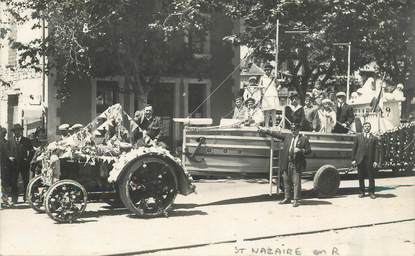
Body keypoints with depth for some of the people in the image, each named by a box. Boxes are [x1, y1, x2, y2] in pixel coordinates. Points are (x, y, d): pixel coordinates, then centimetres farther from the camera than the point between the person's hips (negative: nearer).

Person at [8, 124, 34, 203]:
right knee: (13, 181, -1)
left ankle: (26, 197, 9)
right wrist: (10, 157, -2)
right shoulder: (11, 141, 9)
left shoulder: (26, 140, 5)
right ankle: (14, 198, 6)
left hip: (24, 164, -1)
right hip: (14, 164, 1)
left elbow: (32, 151, 7)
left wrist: (28, 160, -1)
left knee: (26, 181, 1)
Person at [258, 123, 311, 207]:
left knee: (296, 182, -5)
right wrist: (265, 130, 9)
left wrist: (300, 150, -15)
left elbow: (308, 150, 2)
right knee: (286, 181, 10)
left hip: (297, 165, -4)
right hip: (287, 163, 4)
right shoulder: (287, 136, 12)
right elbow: (276, 134, 12)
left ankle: (296, 200, 1)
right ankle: (287, 198, 21)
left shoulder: (304, 139, 2)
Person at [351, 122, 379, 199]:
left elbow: (376, 150, 3)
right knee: (361, 177, 6)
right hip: (360, 160, 1)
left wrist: (375, 161, -7)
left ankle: (371, 192, 8)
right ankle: (362, 192, 17)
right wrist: (353, 159, -1)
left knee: (371, 177, 0)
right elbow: (354, 149, 8)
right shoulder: (358, 137, 11)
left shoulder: (374, 138, 9)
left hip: (370, 161, -1)